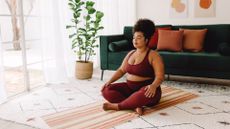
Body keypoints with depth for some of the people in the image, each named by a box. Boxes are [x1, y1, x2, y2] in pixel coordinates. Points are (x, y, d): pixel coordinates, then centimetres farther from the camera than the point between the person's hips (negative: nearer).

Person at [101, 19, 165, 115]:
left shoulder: (153, 55, -10)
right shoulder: (131, 53, 11)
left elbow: (160, 77, -17)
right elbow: (121, 70, 14)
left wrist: (153, 86, -39)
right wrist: (109, 81, -2)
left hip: (145, 89, -6)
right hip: (129, 88, 6)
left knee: (145, 94, -42)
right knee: (106, 90, -14)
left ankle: (118, 106, -23)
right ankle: (134, 106, -26)